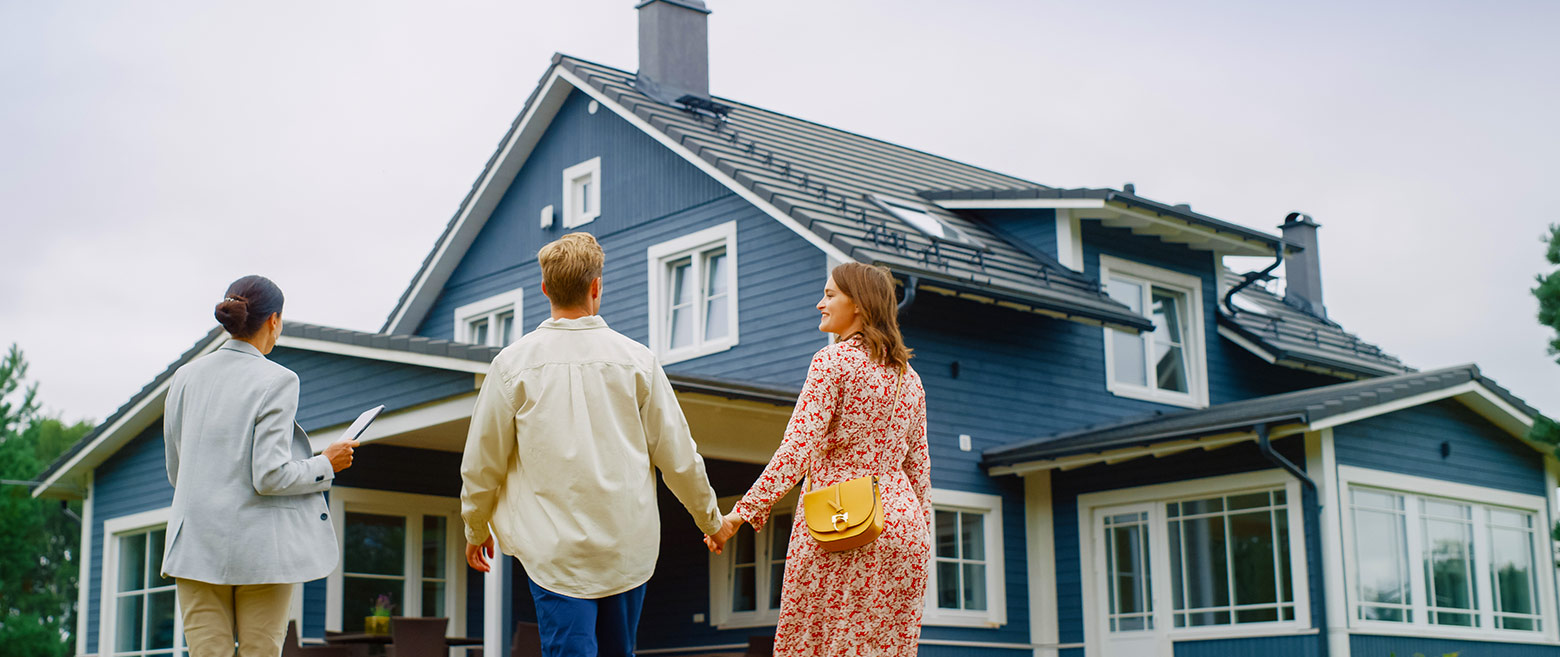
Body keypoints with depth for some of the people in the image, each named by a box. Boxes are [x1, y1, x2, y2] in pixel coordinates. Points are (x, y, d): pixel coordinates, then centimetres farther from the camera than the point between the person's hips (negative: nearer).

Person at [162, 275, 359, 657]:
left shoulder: (185, 377, 6)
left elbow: (175, 471, 13)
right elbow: (270, 476, -16)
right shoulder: (276, 381, -10)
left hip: (197, 545, 4)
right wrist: (326, 464, 0)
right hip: (260, 547, -4)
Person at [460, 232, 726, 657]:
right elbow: (678, 457, 5)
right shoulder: (635, 359, 0)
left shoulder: (514, 362, -3)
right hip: (629, 546, 2)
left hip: (555, 547, -2)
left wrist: (476, 529, 21)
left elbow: (482, 463, 4)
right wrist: (709, 519, 21)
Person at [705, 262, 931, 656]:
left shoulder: (833, 361, -6)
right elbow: (918, 465, 16)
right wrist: (919, 532, 23)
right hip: (902, 520, 7)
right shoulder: (908, 376, 14)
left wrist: (741, 514, -16)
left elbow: (798, 448, -15)